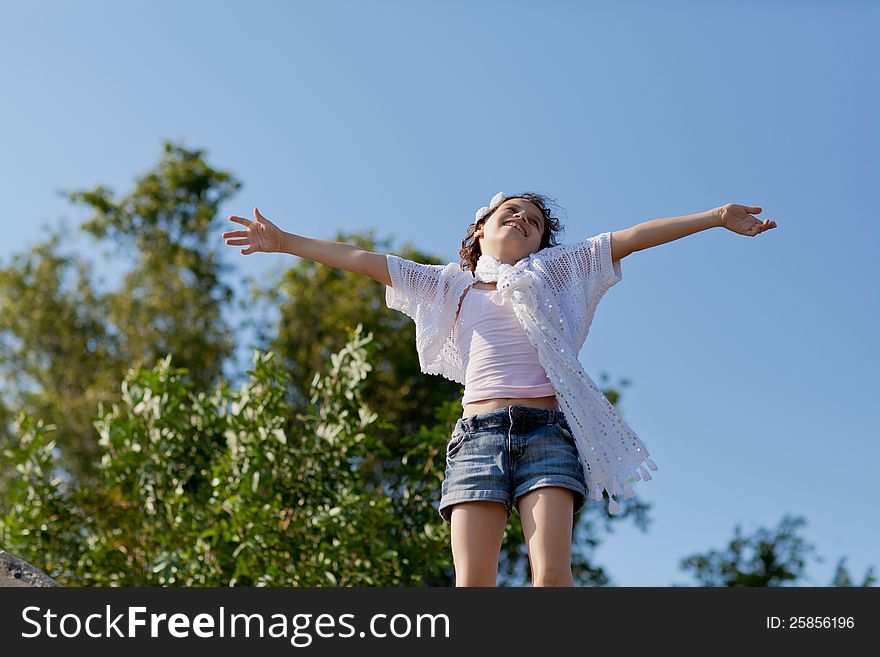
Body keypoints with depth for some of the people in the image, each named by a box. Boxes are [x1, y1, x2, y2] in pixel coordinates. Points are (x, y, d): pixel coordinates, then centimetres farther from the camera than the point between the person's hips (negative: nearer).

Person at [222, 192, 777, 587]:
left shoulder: (555, 269, 24)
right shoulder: (451, 285, 24)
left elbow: (633, 237, 17)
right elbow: (363, 259, 22)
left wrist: (717, 217, 13)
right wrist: (286, 241, 21)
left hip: (547, 429, 0)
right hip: (479, 432, 1)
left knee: (552, 574, -17)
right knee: (472, 584, -12)